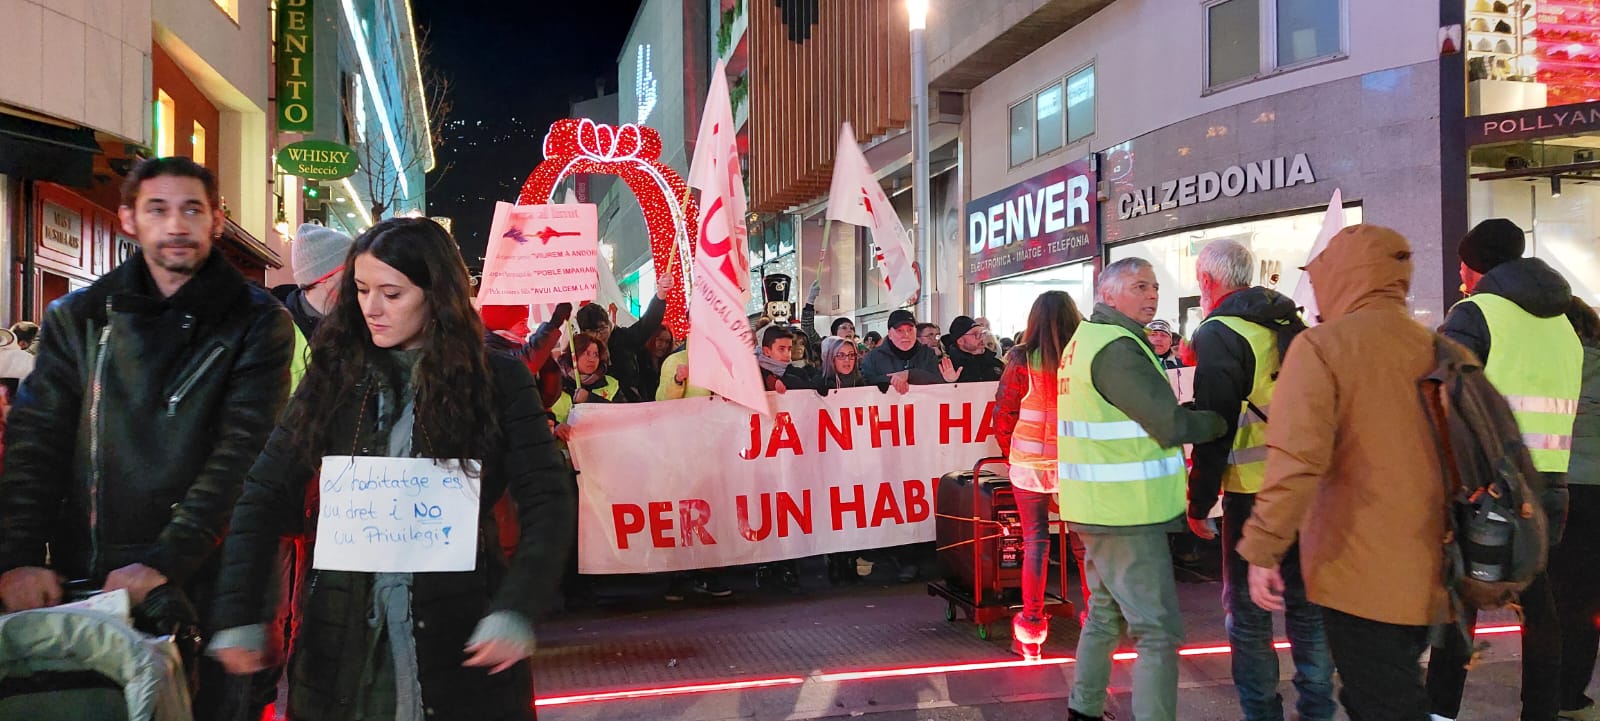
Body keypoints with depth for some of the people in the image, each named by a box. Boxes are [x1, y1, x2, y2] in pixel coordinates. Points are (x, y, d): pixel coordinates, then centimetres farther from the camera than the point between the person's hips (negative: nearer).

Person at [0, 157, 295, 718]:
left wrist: (165, 562, -19)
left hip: (203, 581, -3)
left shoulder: (257, 323, -3)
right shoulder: (76, 319, 8)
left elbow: (244, 456, -11)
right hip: (82, 583, 3)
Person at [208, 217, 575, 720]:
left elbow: (548, 503, -8)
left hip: (457, 632, -2)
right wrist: (237, 613, -6)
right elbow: (266, 494, 3)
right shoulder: (335, 374, 3)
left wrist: (516, 609, -21)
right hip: (343, 634, 2)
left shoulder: (498, 381, -4)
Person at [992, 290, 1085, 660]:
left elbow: (1003, 417, -5)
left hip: (1029, 463, -1)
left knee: (1035, 540, 6)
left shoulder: (1021, 361, -8)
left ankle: (1031, 630, 11)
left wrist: (1010, 453, 12)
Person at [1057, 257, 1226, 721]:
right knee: (1158, 633, -4)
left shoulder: (1086, 340, 14)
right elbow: (1173, 425, -19)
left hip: (1100, 506, 10)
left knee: (1105, 614, 21)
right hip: (1128, 513, -10)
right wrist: (1226, 419, -4)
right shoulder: (1116, 348, -18)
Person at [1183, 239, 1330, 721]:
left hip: (1254, 491, -7)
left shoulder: (1220, 334, -11)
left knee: (1247, 609, 4)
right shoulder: (1292, 323, 11)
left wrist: (1199, 502, -8)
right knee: (1306, 600, 16)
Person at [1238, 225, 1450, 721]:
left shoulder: (1322, 346, -13)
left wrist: (1263, 550, -16)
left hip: (1360, 573, -6)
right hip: (1429, 577, 6)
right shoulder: (1436, 348, 5)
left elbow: (1296, 458, -23)